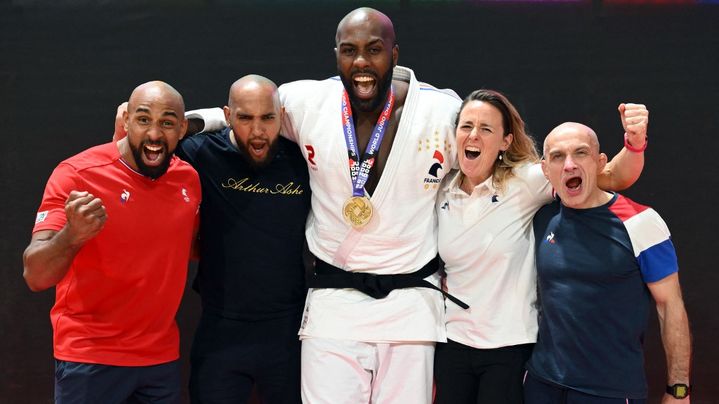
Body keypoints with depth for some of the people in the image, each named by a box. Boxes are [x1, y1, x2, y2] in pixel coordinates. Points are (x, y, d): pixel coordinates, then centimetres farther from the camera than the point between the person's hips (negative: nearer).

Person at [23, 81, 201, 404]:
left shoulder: (189, 179, 1)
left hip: (163, 358, 5)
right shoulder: (77, 174, -14)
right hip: (89, 359, -4)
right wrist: (72, 235, -38)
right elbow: (35, 276, -21)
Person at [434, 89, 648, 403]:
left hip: (511, 347, -4)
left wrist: (635, 141, -35)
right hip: (452, 342, 4)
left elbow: (614, 178, -16)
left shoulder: (524, 182, -10)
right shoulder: (444, 191, 3)